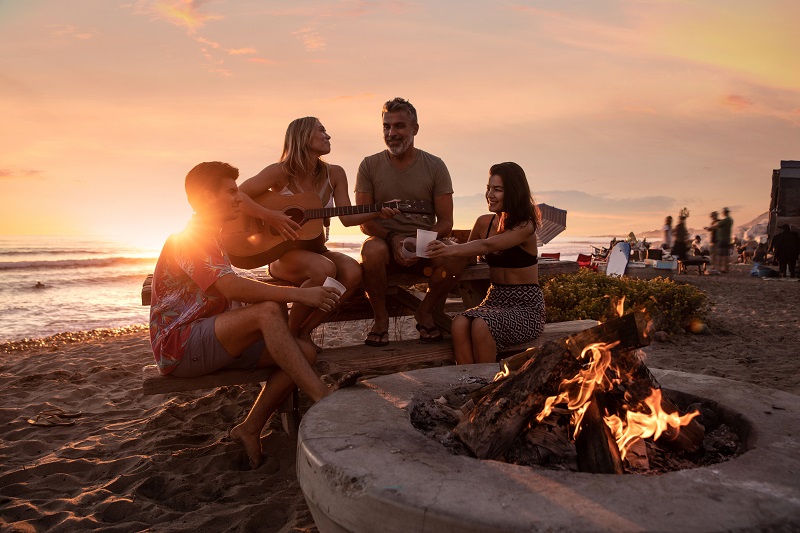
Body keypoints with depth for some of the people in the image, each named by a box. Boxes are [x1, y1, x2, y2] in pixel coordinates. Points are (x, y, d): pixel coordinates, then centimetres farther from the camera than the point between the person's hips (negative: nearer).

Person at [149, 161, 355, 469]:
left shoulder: (210, 240, 21)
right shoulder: (187, 239, -12)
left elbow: (234, 292, 12)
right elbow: (234, 288, -27)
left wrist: (287, 295, -5)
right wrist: (299, 294, -27)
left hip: (210, 343, 9)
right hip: (178, 345, -9)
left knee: (306, 352, -9)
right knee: (268, 311, -33)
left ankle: (250, 429, -7)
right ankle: (323, 398, -35)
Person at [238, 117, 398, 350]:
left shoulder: (334, 174, 5)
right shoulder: (281, 172, -7)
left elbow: (347, 217, 1)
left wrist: (378, 212, -15)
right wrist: (272, 216, -22)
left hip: (317, 251, 5)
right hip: (284, 254, -5)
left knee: (353, 272, -26)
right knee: (324, 269, -35)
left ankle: (304, 331, -11)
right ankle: (290, 333, -12)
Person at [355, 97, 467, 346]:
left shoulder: (435, 166, 2)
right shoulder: (370, 165, 2)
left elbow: (445, 221, -1)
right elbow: (364, 221, 0)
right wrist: (393, 239, -19)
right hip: (384, 240, -1)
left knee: (457, 257, -30)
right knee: (373, 251, -37)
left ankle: (425, 311, -1)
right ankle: (381, 318, -10)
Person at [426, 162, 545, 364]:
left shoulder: (525, 226, -10)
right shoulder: (484, 222, 9)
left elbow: (488, 246, -26)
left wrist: (451, 250, -40)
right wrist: (446, 246, -5)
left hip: (526, 306, -5)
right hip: (495, 300, 5)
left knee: (481, 325, -32)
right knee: (459, 323, -27)